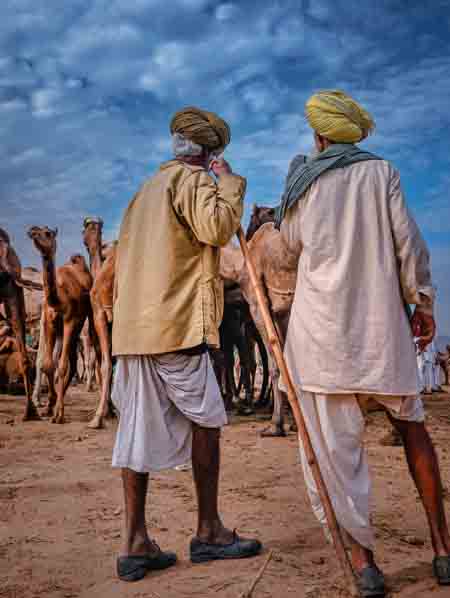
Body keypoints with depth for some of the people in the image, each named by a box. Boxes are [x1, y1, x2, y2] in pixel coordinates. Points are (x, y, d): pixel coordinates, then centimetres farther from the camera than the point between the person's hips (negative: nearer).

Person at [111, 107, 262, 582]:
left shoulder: (147, 188, 25)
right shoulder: (193, 179, -2)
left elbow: (122, 261, 24)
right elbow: (217, 226, -20)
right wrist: (229, 182, -4)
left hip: (133, 327, 8)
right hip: (176, 325, -8)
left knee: (140, 431, 5)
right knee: (206, 421, 4)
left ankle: (135, 543, 8)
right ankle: (208, 532, 11)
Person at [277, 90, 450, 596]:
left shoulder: (302, 181, 6)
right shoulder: (380, 171, 3)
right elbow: (408, 240, -2)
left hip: (321, 321, 0)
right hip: (381, 319, 1)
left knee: (335, 442, 2)